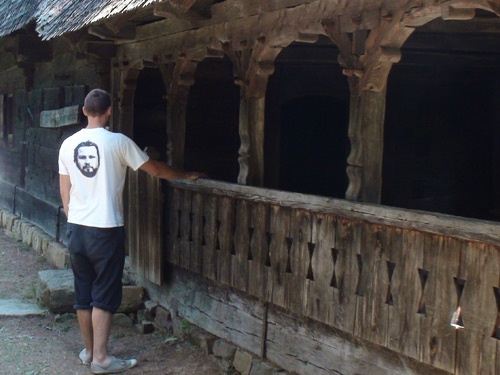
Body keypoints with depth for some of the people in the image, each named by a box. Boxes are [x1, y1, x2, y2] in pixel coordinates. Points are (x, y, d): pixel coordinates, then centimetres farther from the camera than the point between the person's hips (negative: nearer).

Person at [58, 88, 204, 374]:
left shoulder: (68, 144, 5)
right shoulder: (118, 142, -9)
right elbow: (156, 170, -1)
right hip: (106, 230, -5)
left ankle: (89, 351, 24)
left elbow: (65, 192, 9)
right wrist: (187, 176, 14)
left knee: (84, 292, 13)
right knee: (105, 296, 0)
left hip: (76, 229, 5)